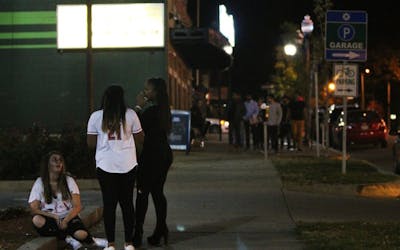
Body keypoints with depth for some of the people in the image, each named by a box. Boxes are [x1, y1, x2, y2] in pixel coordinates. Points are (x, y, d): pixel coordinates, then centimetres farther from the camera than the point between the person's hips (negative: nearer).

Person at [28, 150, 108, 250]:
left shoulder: (68, 180, 3)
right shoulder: (40, 183, 0)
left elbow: (77, 206, -4)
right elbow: (33, 209, -6)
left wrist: (65, 221, -20)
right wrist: (54, 217, -19)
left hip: (68, 217, -1)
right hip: (50, 219, 1)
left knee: (81, 234, -36)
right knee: (37, 220, -36)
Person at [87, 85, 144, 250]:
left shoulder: (96, 117, -2)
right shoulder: (130, 115, -2)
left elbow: (91, 143, 1)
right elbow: (140, 140, 4)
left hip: (105, 166, -1)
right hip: (128, 165, 1)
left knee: (109, 204, 4)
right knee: (127, 203, 9)